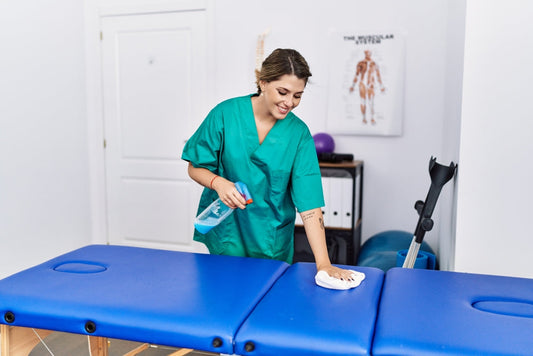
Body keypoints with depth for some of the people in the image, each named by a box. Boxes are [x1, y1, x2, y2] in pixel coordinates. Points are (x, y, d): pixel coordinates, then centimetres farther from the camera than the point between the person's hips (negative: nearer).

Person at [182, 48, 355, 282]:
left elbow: (309, 203, -15)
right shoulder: (225, 114, -11)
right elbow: (195, 168, -2)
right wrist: (218, 182, -23)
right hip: (226, 231, -1)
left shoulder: (299, 134, -8)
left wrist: (323, 264, -22)